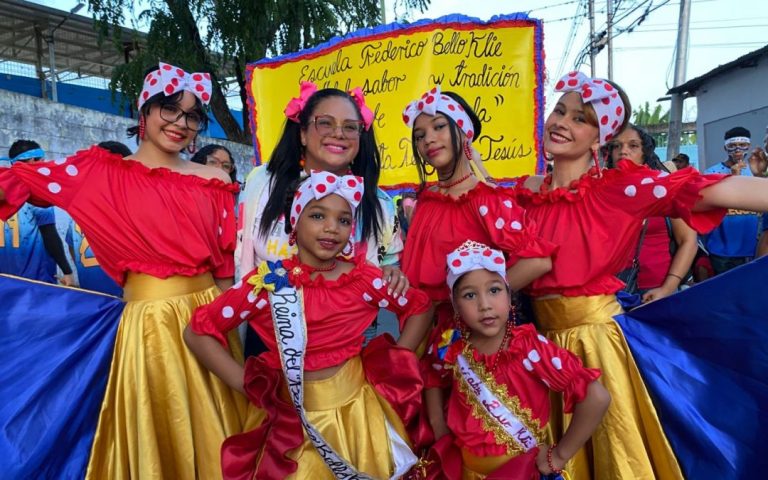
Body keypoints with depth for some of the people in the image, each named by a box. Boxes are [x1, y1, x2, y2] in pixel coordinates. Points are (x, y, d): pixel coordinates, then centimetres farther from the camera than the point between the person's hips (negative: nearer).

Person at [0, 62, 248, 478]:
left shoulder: (214, 182, 4)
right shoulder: (102, 171, 0)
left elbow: (226, 263, 5)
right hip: (150, 325, -2)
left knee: (214, 437, 16)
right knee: (158, 439, 13)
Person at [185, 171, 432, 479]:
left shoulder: (364, 277, -10)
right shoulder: (269, 282, -13)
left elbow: (419, 308, 4)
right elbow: (198, 332, -8)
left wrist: (393, 365, -4)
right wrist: (249, 384, -12)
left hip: (357, 410, 2)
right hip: (296, 417, -1)